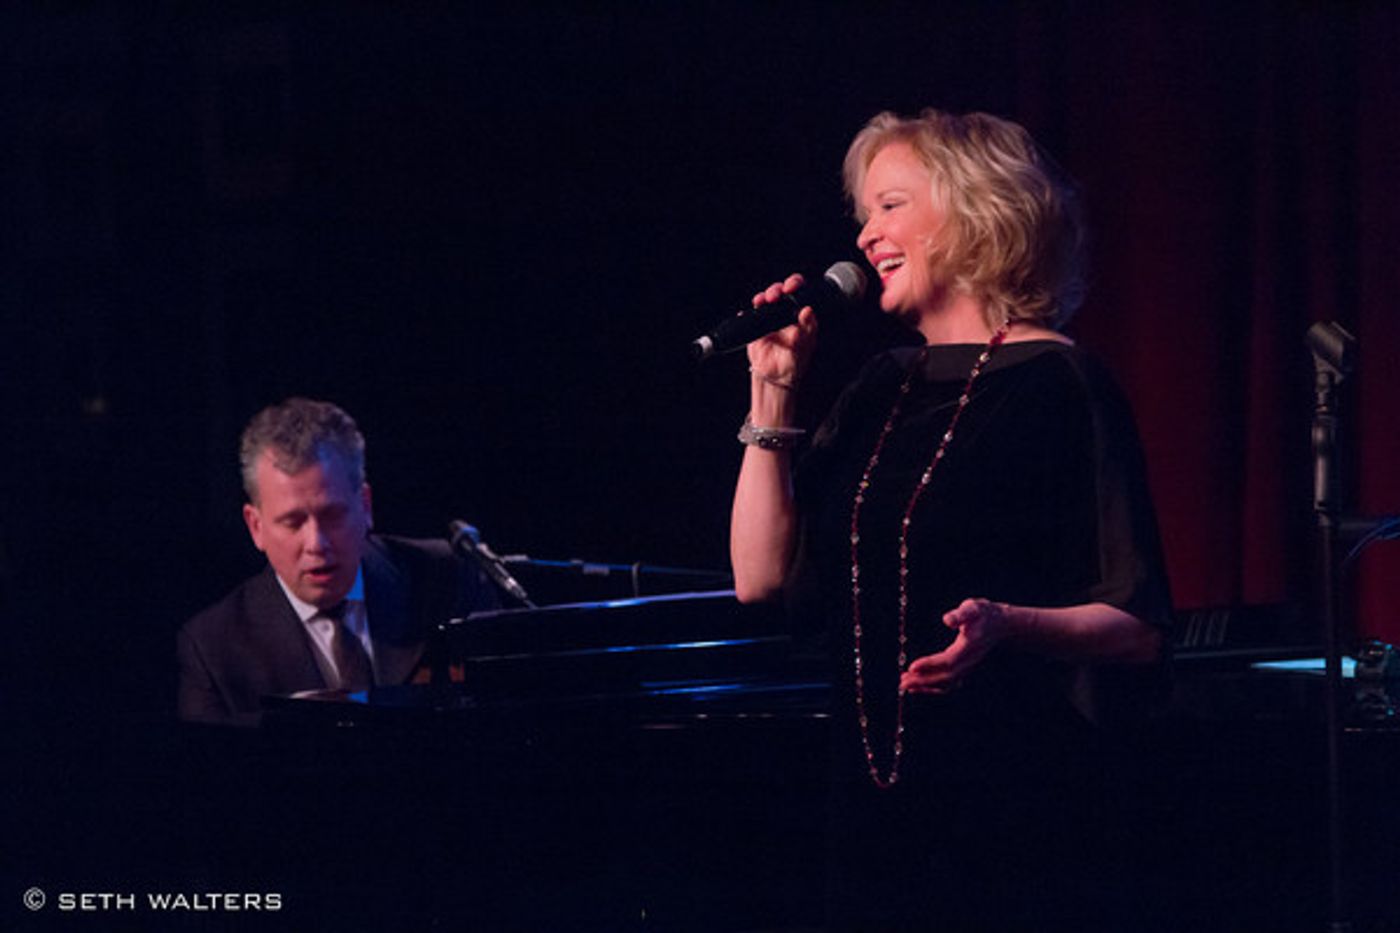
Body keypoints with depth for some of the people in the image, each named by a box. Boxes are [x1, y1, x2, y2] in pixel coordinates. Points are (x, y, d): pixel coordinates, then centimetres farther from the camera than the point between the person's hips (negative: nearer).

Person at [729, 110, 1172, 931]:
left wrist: (1004, 624, -29)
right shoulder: (884, 390, 14)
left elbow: (1139, 629, -11)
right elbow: (761, 577, 8)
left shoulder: (1060, 385, -7)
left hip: (1010, 810, -7)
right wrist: (772, 396, 4)